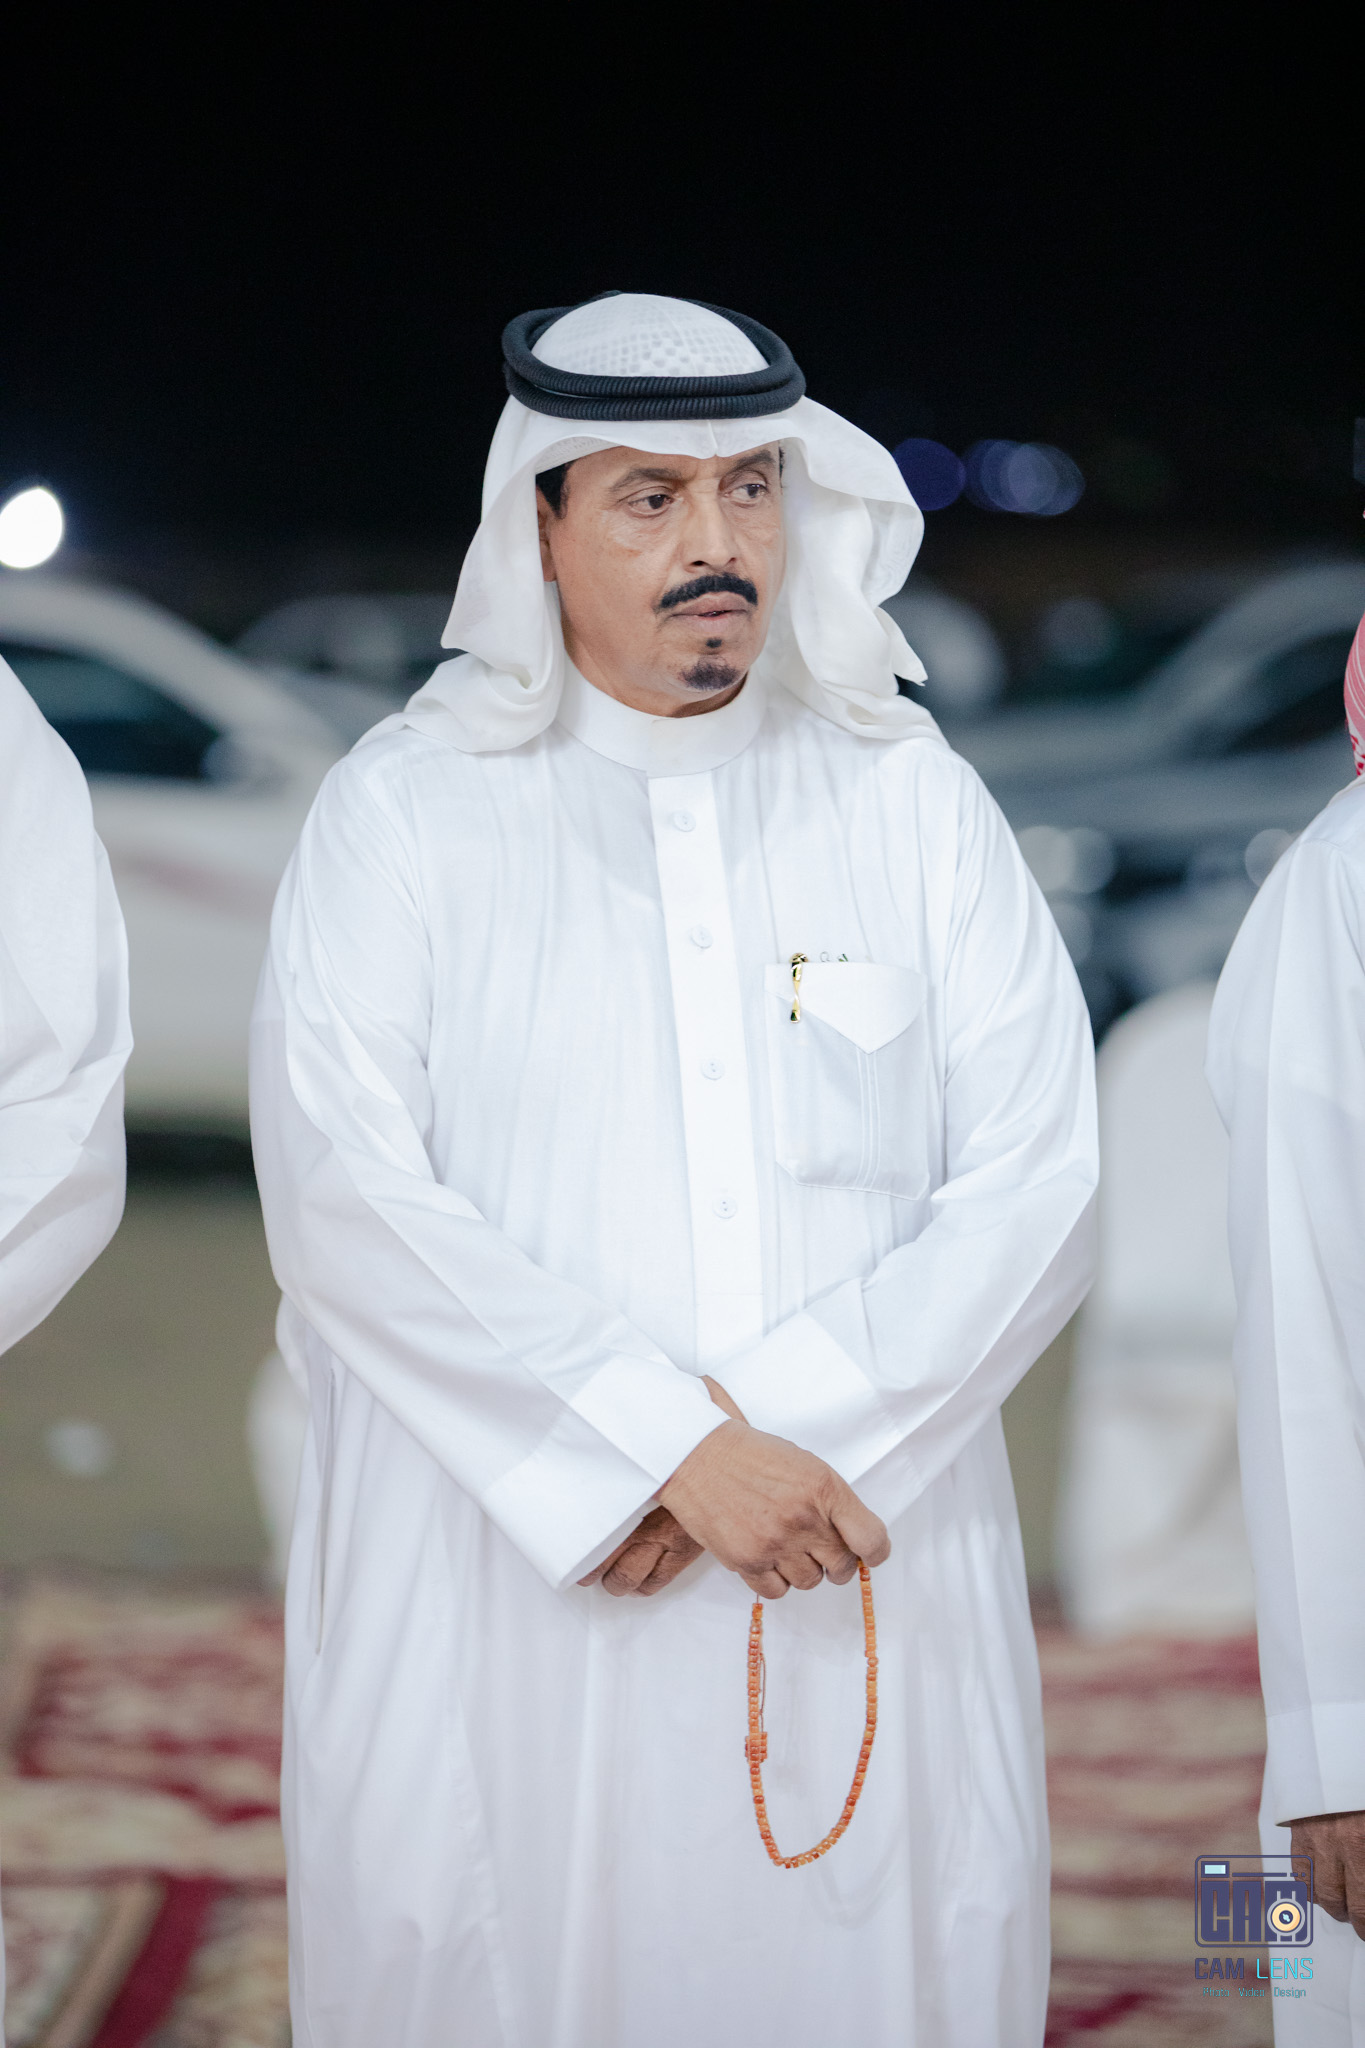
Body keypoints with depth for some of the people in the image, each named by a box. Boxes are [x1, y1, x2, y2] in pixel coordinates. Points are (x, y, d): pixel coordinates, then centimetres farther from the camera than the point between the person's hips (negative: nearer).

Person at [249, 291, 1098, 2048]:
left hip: (865, 1612, 2)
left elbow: (1033, 1182, -1)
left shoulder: (912, 804, 8)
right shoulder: (404, 812, 2)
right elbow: (344, 1196, -10)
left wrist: (782, 1431, -14)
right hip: (501, 1617, -2)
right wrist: (669, 1447, -17)